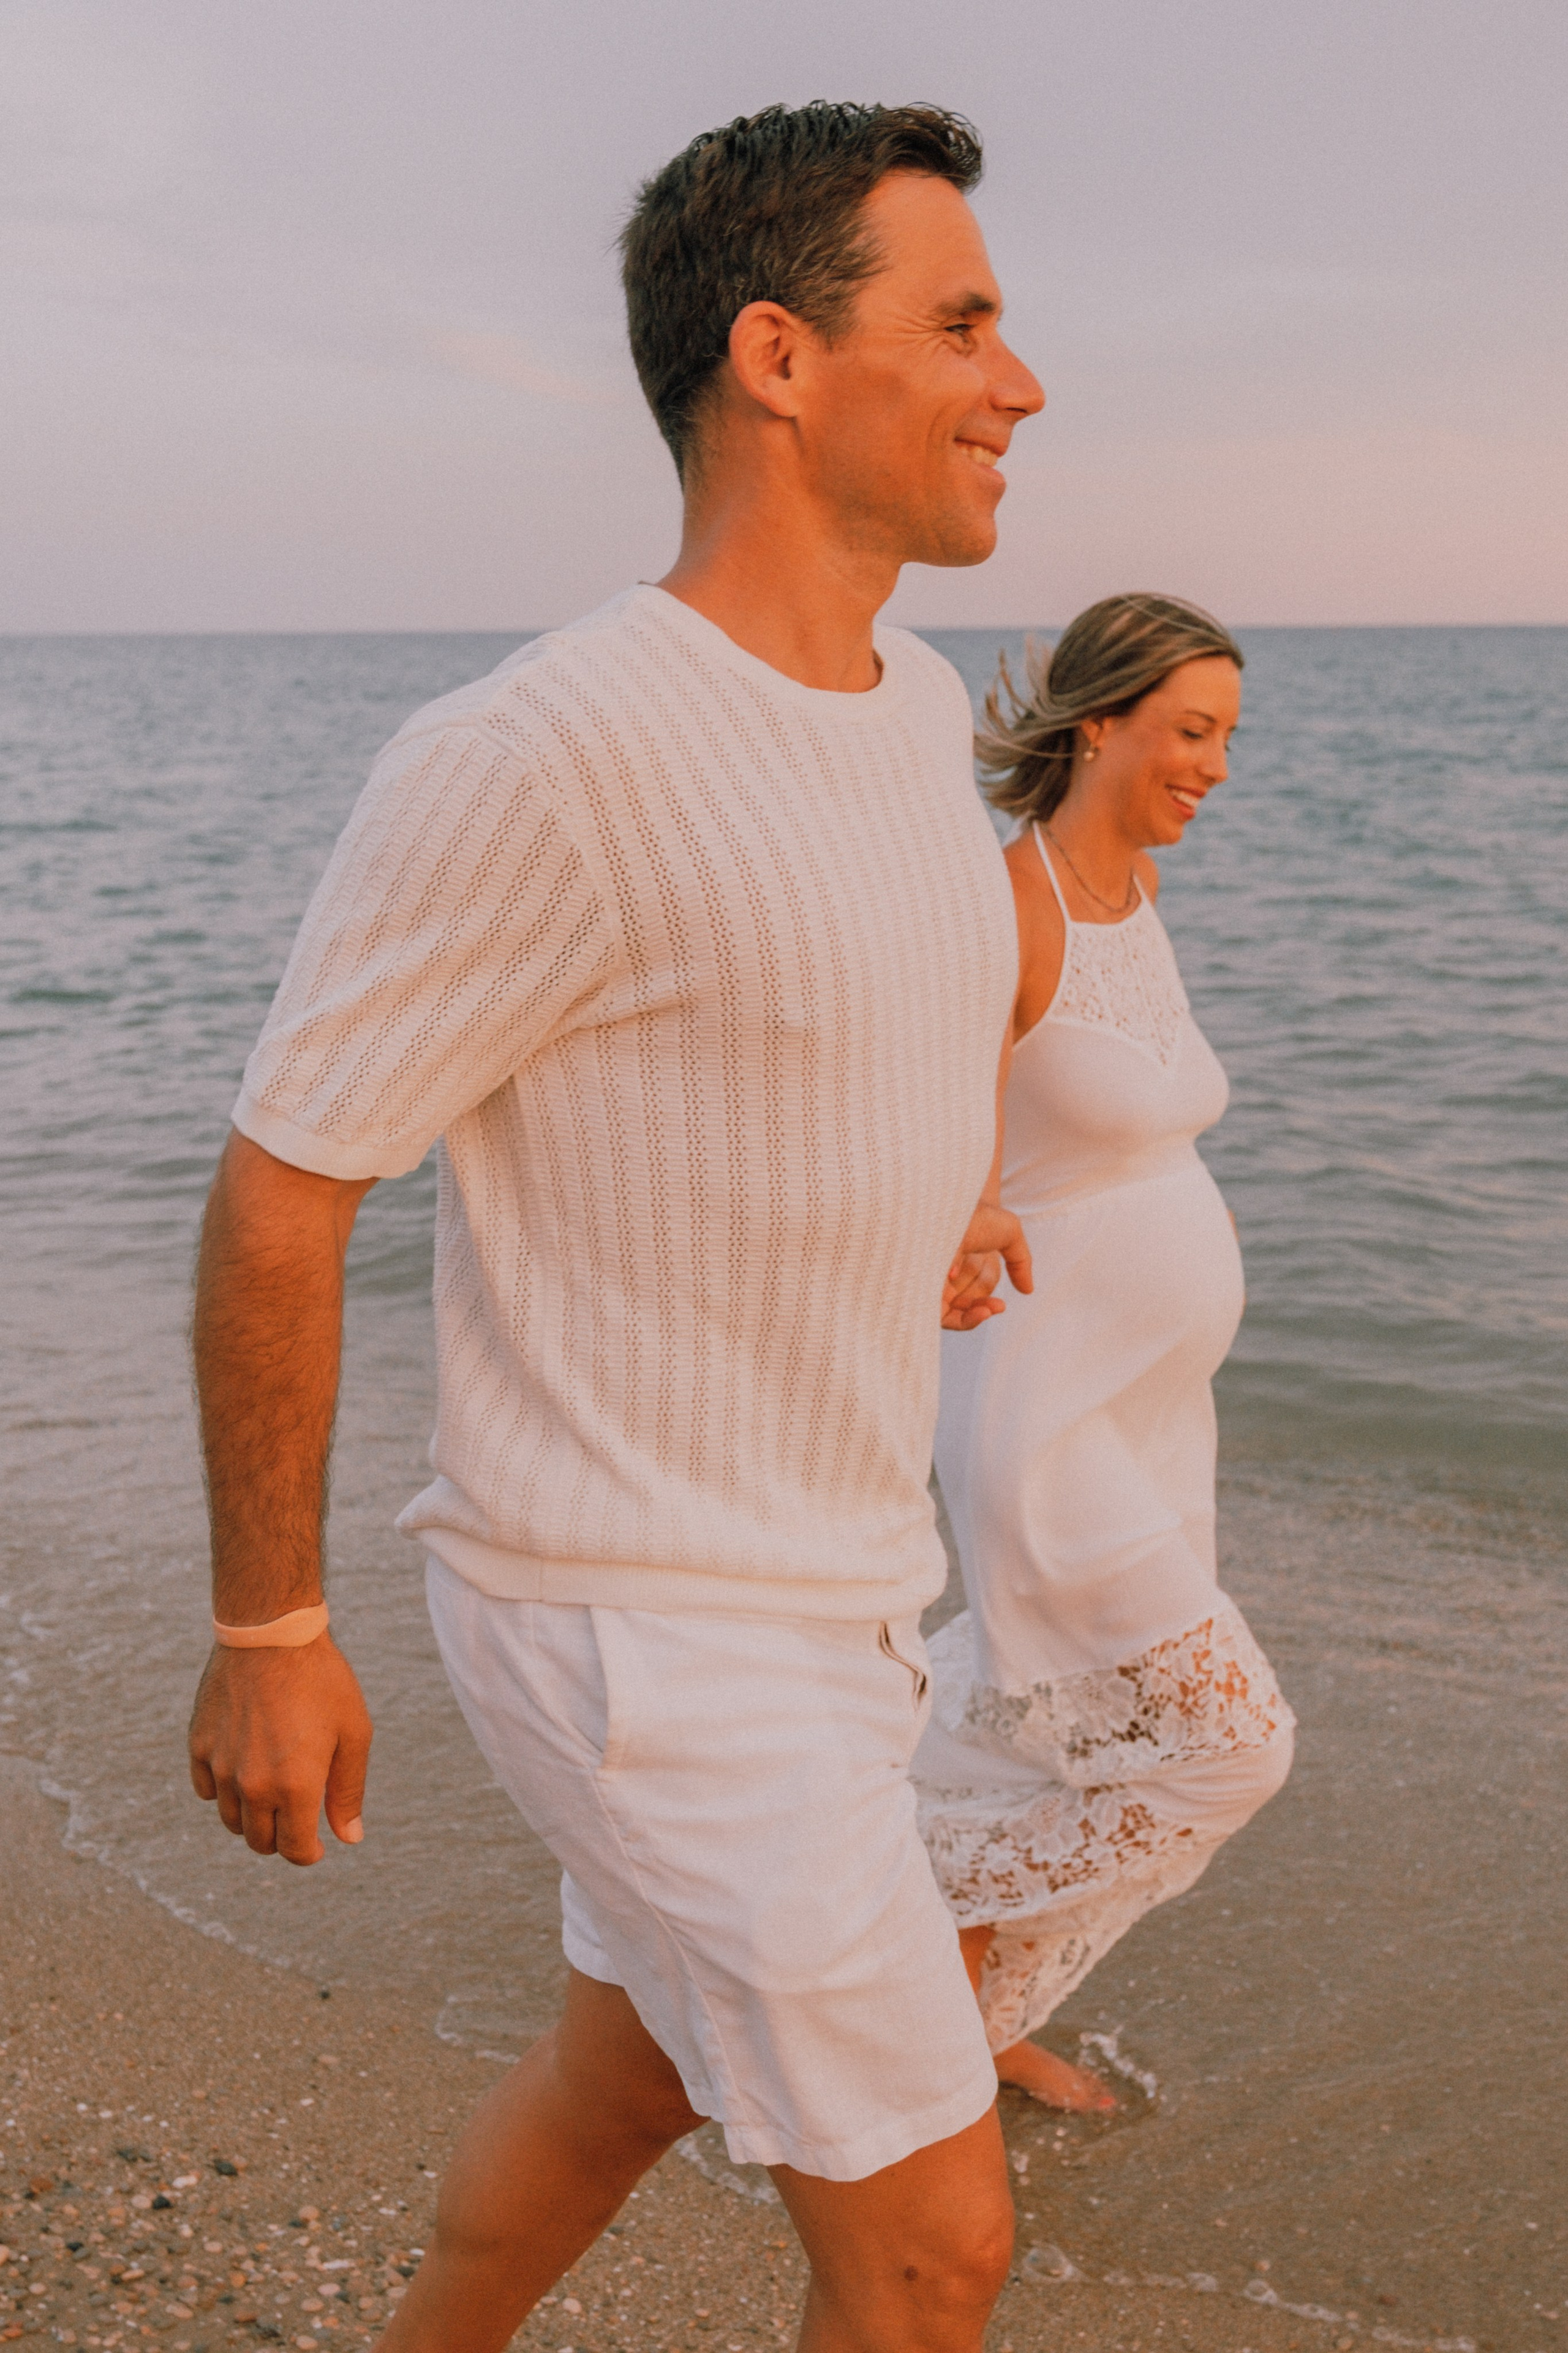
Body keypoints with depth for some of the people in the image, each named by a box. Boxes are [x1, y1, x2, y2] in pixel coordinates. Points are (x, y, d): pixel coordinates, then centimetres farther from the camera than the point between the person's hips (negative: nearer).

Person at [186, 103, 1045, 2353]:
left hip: (830, 1583, 9)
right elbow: (277, 1194, -16)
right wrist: (267, 1635, -9)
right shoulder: (530, 759, -25)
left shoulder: (915, 709, 3)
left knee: (621, 2083, 27)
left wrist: (937, 1185, 26)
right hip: (645, 1642, -8)